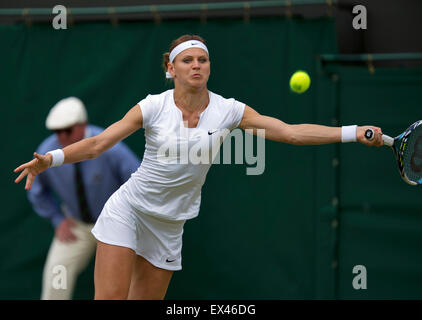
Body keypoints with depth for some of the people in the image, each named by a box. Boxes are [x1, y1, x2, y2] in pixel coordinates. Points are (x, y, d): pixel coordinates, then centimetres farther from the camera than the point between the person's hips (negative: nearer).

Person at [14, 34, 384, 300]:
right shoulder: (153, 107, -11)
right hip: (128, 210, -3)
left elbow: (290, 132, -9)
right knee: (111, 297, -15)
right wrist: (50, 159, -28)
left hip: (170, 224, 3)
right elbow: (96, 144, -11)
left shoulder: (228, 111, -7)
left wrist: (355, 132, -18)